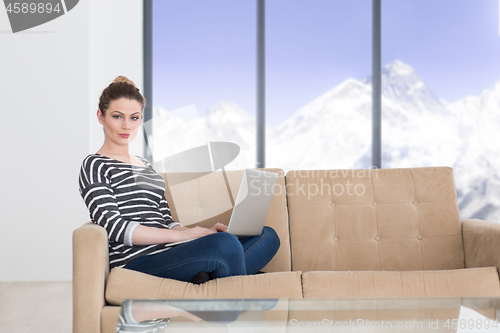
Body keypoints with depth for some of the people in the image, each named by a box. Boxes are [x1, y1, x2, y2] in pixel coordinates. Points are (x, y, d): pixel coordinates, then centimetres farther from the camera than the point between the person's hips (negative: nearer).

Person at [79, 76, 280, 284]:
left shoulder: (145, 165, 28)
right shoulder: (94, 166, 4)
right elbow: (114, 227, -9)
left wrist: (206, 232, 1)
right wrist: (181, 235, -13)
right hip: (137, 263, -8)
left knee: (268, 236, -6)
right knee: (225, 243, -33)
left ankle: (208, 279, -28)